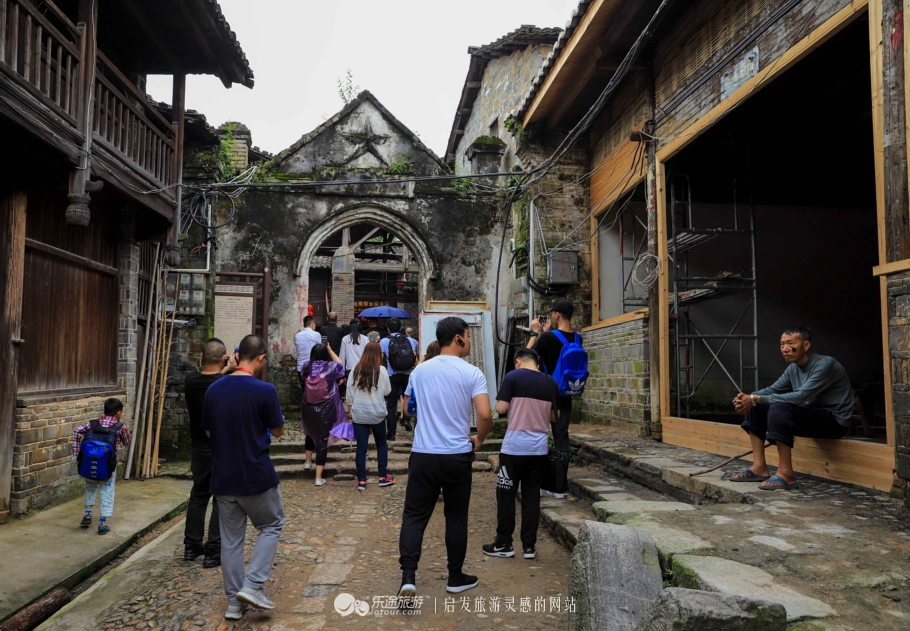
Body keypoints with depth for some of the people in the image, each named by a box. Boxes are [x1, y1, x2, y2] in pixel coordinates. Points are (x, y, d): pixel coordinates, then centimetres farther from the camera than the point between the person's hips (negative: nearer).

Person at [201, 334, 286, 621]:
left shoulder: (214, 389, 0)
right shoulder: (264, 390, -16)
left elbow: (208, 431, 9)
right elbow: (278, 430, -5)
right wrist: (278, 418, 16)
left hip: (223, 477, 5)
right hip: (256, 476, -5)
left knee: (230, 539, 13)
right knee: (272, 525, 16)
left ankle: (234, 602, 20)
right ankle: (252, 586, 4)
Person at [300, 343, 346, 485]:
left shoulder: (307, 367, -6)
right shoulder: (330, 367, -15)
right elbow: (340, 365, 7)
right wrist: (330, 349, 6)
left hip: (308, 408, 4)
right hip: (325, 410, -4)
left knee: (310, 434, 30)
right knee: (322, 440, 2)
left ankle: (308, 462, 43)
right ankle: (318, 477, 2)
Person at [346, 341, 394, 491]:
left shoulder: (356, 370, -1)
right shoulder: (381, 370, -10)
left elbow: (349, 391, 3)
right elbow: (387, 391, -3)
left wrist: (351, 406, 14)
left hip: (359, 414, 2)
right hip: (377, 413, -2)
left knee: (361, 448, 5)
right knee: (382, 444, 16)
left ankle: (361, 481, 7)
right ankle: (383, 477, 19)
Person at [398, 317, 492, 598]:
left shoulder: (419, 370, 5)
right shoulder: (472, 373, -8)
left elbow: (406, 407, 18)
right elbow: (485, 415, -17)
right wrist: (479, 439, 1)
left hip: (423, 455, 2)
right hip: (458, 456, -2)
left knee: (414, 515, 7)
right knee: (456, 517, 13)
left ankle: (408, 576, -6)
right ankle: (456, 578, 25)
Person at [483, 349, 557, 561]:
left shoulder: (513, 377, -6)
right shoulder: (550, 383, 8)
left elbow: (501, 408, -9)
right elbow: (554, 417, 14)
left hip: (515, 446, -4)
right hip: (539, 448, 4)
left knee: (506, 494, 7)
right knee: (532, 495, 11)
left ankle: (503, 544, 13)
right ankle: (529, 545, 14)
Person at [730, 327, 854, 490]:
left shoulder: (825, 365, -21)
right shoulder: (793, 368, 5)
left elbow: (800, 397, -30)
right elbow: (772, 390, 7)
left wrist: (756, 399, -30)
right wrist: (748, 398, -16)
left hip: (834, 420, -8)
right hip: (811, 416, 9)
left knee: (779, 408, -32)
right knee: (754, 407, -1)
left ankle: (786, 474, -28)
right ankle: (759, 467, -4)